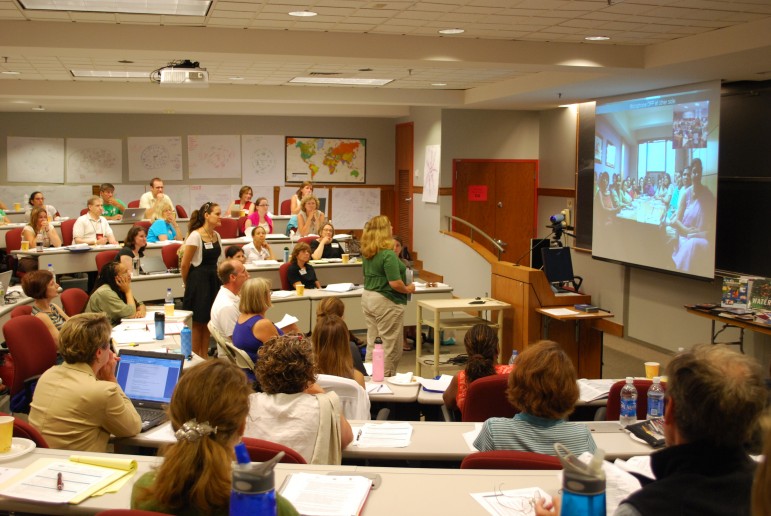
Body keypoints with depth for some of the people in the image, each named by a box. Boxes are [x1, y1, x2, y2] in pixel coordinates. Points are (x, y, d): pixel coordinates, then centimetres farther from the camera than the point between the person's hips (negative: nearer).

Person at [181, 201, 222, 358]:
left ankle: (205, 356, 22)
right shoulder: (195, 236, -15)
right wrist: (188, 284, 0)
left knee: (208, 320, 13)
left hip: (213, 279, 7)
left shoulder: (216, 235, 7)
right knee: (197, 322, 2)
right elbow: (184, 264, -12)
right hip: (198, 280, -7)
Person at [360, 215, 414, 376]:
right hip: (386, 302, -9)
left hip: (367, 297, 9)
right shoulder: (388, 254, -20)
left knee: (372, 343, 15)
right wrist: (408, 289, -4)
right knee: (391, 348, 1)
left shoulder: (367, 253, 7)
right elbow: (395, 283, -24)